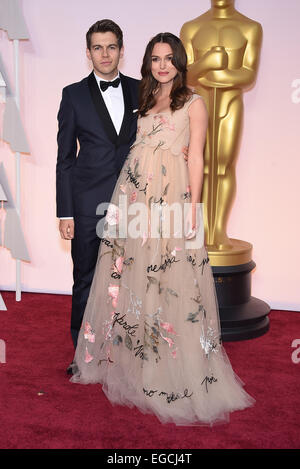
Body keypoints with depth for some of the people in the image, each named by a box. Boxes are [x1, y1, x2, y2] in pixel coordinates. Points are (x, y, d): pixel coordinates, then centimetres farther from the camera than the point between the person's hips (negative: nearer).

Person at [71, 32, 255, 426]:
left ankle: (174, 374, 9)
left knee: (170, 283, -4)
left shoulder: (194, 103, 5)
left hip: (171, 197, -5)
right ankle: (130, 359, 21)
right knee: (129, 275, 6)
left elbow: (196, 159, -2)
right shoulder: (144, 101, 20)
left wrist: (193, 209, -11)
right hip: (133, 194, 5)